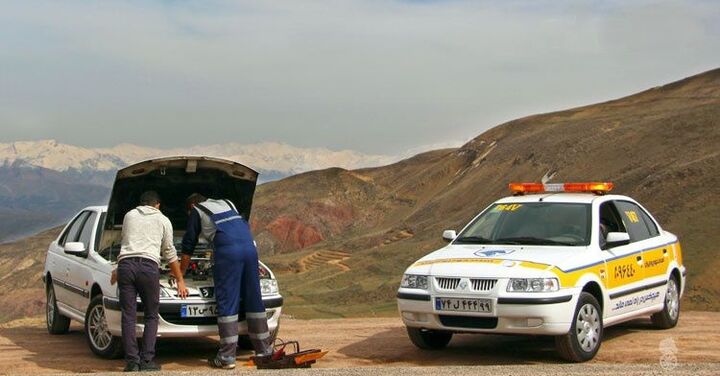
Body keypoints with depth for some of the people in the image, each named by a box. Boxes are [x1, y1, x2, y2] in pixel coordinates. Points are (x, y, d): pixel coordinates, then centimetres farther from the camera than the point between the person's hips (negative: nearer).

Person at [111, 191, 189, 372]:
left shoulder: (129, 216, 24)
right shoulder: (163, 220, 18)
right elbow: (169, 253, 21)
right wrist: (180, 280, 29)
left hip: (125, 264, 2)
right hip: (148, 266, -2)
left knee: (128, 316, 3)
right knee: (151, 316, 8)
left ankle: (132, 362, -1)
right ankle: (146, 361, 0)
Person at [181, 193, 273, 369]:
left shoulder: (197, 211, 17)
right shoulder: (227, 203, 32)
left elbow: (188, 246, 19)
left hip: (227, 251, -5)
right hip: (249, 246, 5)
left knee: (227, 302, -4)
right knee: (253, 298, 11)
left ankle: (227, 357, -6)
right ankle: (264, 349, 15)